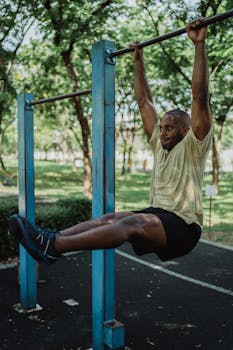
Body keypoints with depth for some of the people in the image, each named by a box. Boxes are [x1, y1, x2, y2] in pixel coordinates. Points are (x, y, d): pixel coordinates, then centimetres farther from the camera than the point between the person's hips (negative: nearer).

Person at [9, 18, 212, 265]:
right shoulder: (160, 144, 16)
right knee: (109, 218, -19)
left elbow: (200, 96, -13)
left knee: (132, 223, -34)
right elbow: (144, 102, 19)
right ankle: (51, 239, -32)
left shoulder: (193, 146, -3)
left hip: (183, 225, -7)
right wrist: (138, 61, 22)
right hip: (157, 215, 7)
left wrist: (199, 44, -13)